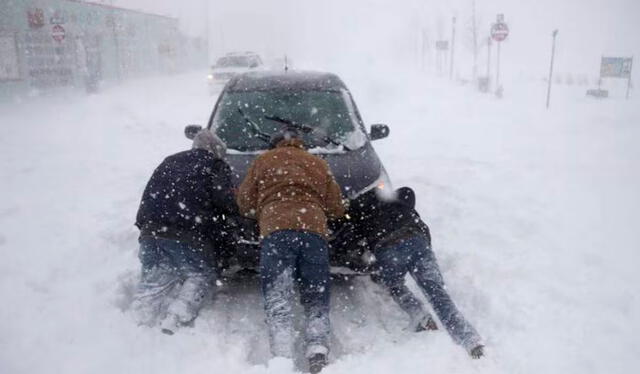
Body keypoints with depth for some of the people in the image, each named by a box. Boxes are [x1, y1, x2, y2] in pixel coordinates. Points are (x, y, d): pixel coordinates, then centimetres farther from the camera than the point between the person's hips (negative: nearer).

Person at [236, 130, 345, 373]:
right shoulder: (318, 164, 27)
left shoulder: (264, 160, 22)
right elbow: (337, 208, 22)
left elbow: (245, 203, 19)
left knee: (277, 299, -4)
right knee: (316, 300, 7)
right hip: (314, 229, 2)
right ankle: (318, 354, -12)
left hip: (276, 230, -2)